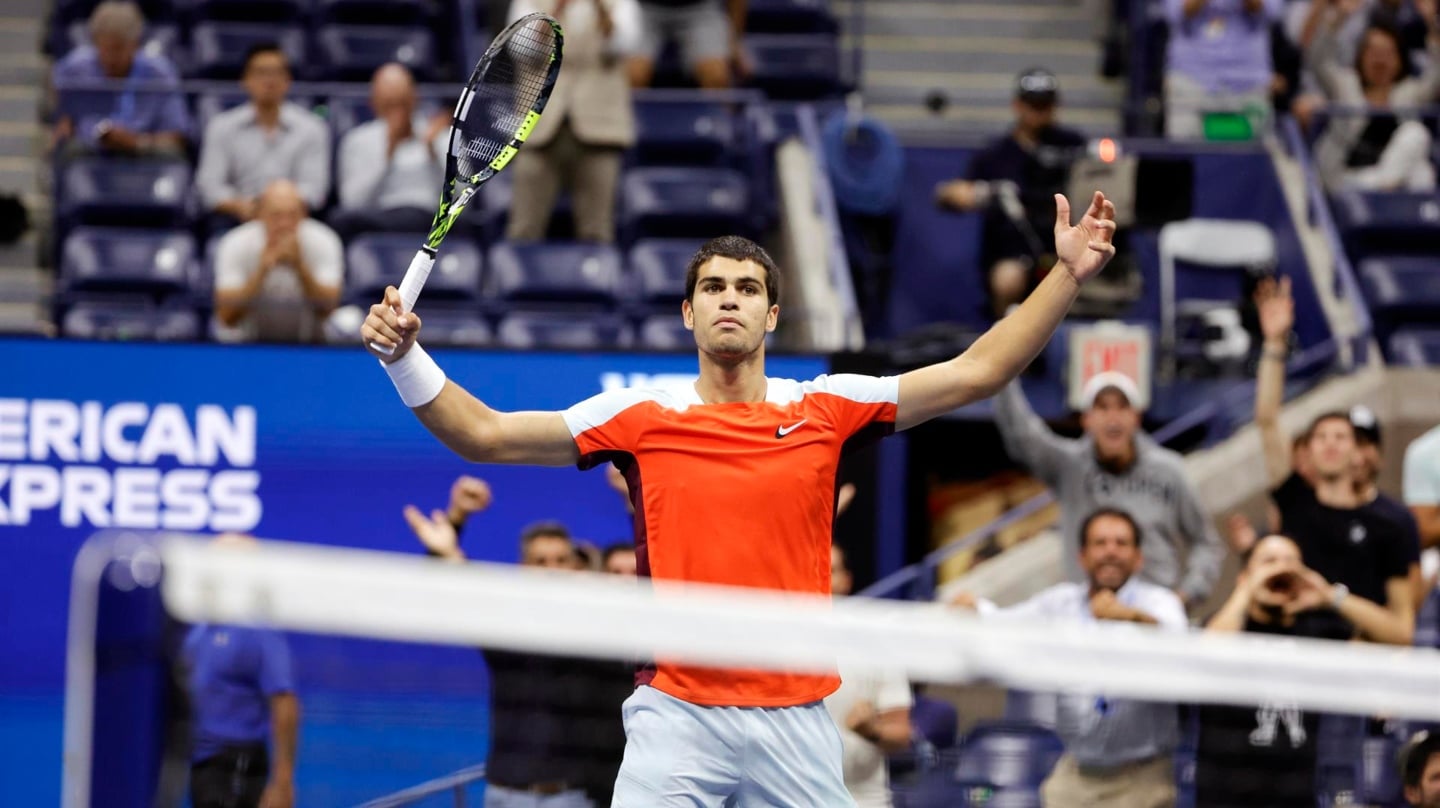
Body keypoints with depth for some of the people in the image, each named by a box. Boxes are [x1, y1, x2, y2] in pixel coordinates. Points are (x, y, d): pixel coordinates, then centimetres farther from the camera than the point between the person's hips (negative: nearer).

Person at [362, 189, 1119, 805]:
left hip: (795, 722, 1)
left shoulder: (823, 409, 6)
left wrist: (1067, 276, 1)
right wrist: (405, 356, -9)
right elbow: (484, 435, 4)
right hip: (678, 719, -1)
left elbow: (974, 372, 7)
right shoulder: (640, 415, 4)